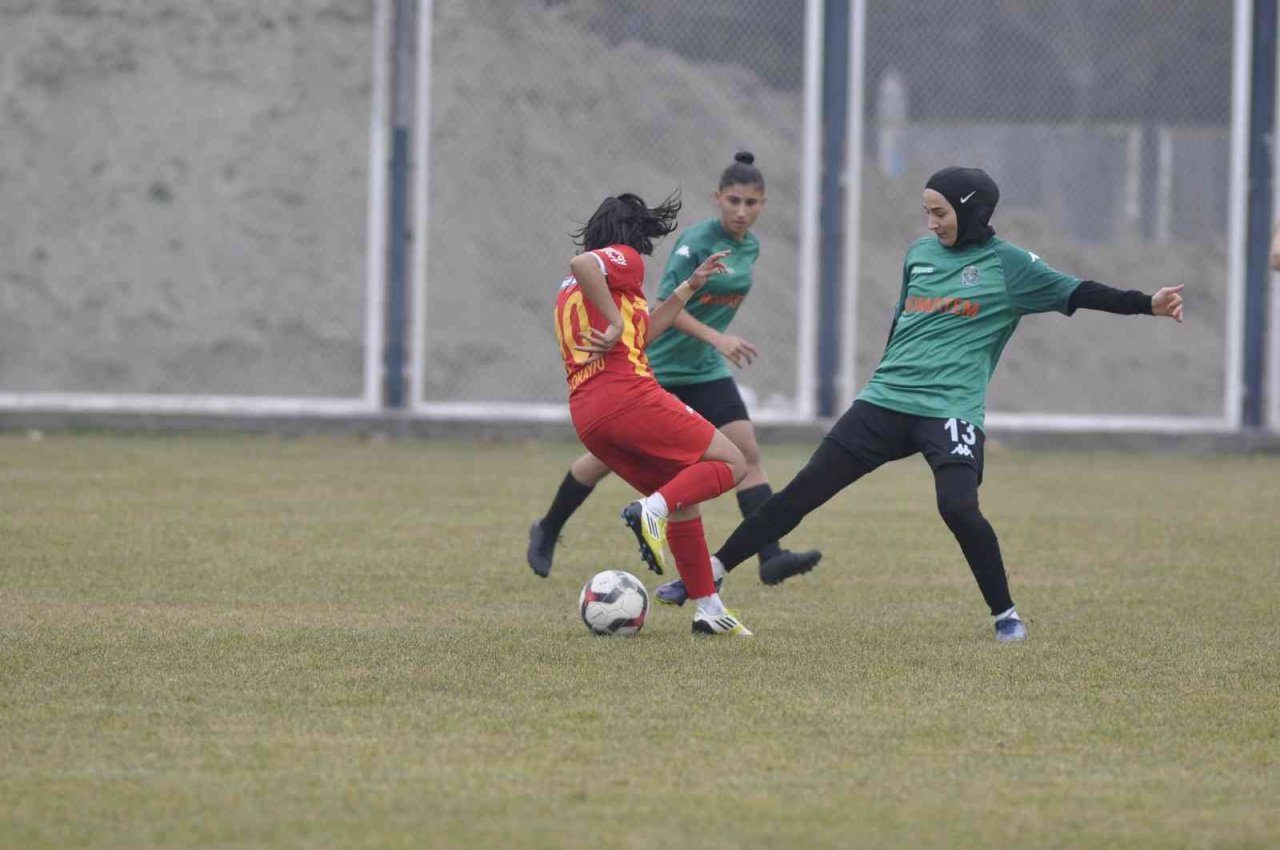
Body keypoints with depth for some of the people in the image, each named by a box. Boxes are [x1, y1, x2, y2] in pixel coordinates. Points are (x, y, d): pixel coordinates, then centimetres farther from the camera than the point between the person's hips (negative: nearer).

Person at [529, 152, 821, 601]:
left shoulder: (750, 247, 4)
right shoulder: (697, 240, -19)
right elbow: (666, 304, -25)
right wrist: (717, 339, -33)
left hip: (705, 371, 6)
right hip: (657, 367, -6)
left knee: (748, 453, -12)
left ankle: (770, 556, -19)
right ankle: (547, 531, 27)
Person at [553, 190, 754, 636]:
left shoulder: (570, 290, 28)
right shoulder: (623, 260, 1)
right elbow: (581, 263, -23)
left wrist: (688, 289, 35)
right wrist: (616, 322, -17)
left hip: (586, 416, 9)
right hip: (628, 396, -9)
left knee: (683, 500, 19)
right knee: (732, 464, -2)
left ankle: (708, 608, 15)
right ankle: (652, 510, -26)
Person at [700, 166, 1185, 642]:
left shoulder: (1009, 265, -2)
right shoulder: (919, 254, 12)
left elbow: (1079, 294, -5)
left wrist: (1148, 305, -16)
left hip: (952, 410, -4)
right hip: (885, 401, 4)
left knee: (958, 508, -24)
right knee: (808, 487, 0)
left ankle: (1006, 615, -6)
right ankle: (713, 570, 4)